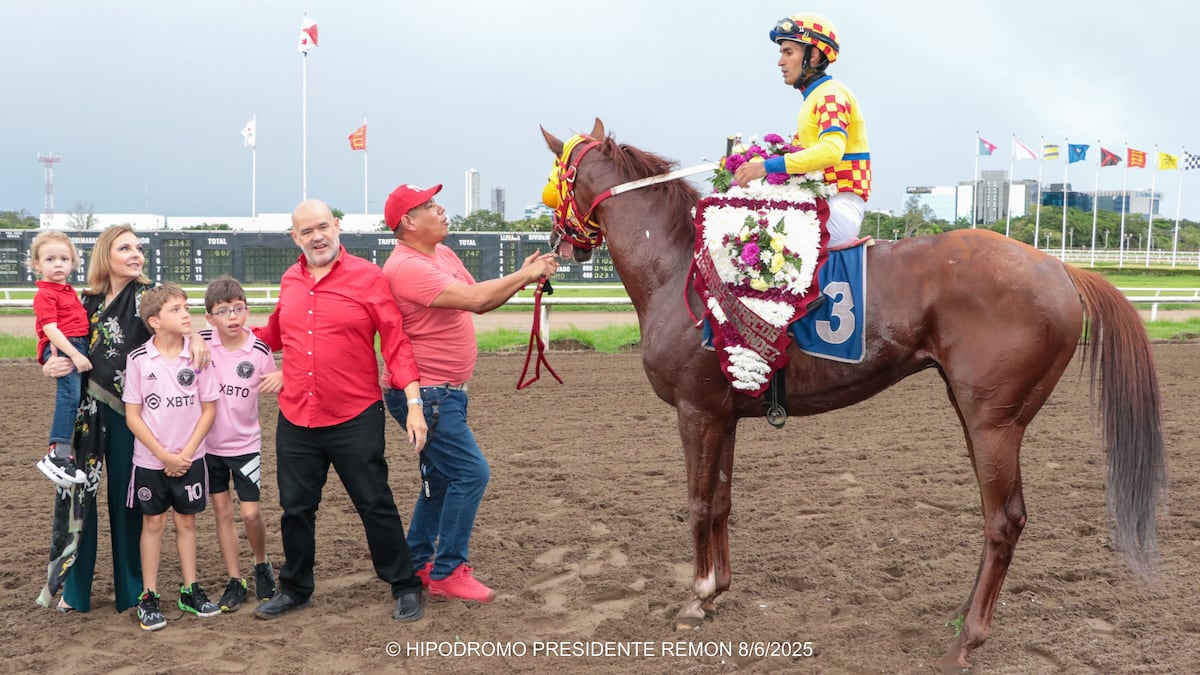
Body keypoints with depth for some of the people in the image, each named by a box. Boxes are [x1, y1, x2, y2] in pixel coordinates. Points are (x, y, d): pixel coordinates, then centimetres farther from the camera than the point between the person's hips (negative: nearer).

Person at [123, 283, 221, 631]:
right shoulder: (138, 360, -9)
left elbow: (209, 409, -1)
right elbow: (132, 416, -6)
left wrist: (186, 453, -8)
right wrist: (164, 455, -11)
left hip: (190, 458, 1)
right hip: (150, 460, -1)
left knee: (186, 521, 11)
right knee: (153, 522, 6)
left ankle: (190, 591, 21)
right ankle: (148, 598, 15)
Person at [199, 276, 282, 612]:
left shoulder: (259, 350, -11)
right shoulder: (201, 342, -11)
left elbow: (273, 384, 1)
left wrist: (280, 379, -20)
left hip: (245, 443, -1)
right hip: (209, 443, 1)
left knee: (250, 512, -4)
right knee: (222, 511, 8)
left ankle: (262, 565, 23)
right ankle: (235, 581, 18)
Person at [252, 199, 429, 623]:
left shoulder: (367, 277, -6)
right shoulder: (289, 282, 8)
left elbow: (396, 342, -9)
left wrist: (414, 402, -15)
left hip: (355, 419, -4)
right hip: (295, 421, 5)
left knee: (376, 506, 4)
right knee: (295, 508, 14)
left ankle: (405, 588, 19)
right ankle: (295, 589, 32)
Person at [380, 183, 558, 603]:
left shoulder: (443, 253, 10)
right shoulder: (407, 267, -21)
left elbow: (480, 301, 12)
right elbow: (473, 298, -29)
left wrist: (522, 277, -4)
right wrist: (525, 275, -19)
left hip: (444, 393, 10)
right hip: (424, 394, -10)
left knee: (441, 478, 17)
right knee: (471, 473, -11)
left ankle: (417, 564, 29)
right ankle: (447, 573, -2)